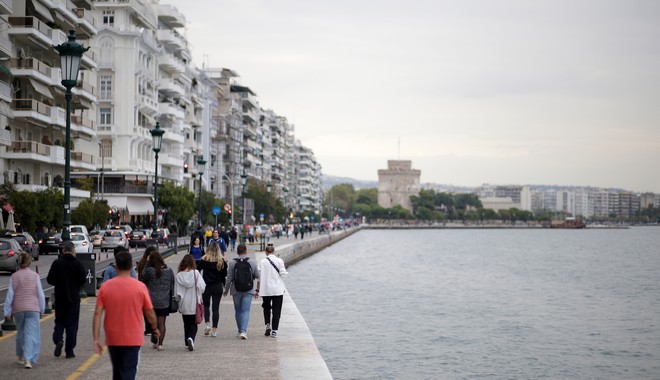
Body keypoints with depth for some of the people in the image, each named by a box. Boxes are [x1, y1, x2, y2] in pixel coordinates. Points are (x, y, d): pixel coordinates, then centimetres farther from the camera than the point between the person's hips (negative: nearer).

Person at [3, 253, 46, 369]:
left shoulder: (14, 277, 0)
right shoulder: (34, 276, -4)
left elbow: (10, 295, 0)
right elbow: (40, 294, -1)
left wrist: (7, 312, 6)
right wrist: (41, 310, 11)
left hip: (18, 309, 2)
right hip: (32, 309, -2)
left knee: (20, 332, 20)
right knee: (31, 334, -4)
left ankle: (21, 357, 32)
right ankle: (28, 359, -16)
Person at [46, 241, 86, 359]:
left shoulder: (57, 263, -5)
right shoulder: (78, 264, -7)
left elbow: (50, 280, -5)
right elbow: (82, 281, -8)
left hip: (60, 297, 1)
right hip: (74, 298, -1)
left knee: (59, 321, 16)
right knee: (72, 324, 5)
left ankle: (58, 339, -11)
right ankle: (69, 351, 5)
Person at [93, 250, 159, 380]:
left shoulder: (105, 287, -4)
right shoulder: (140, 287, -8)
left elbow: (97, 314, -8)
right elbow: (150, 314, -2)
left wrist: (96, 339, -6)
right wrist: (155, 328, 17)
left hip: (112, 340, 3)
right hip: (133, 339, -2)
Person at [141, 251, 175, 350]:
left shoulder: (150, 271, -13)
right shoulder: (169, 271, -3)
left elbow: (143, 276, 7)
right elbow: (172, 286, 4)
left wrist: (147, 263, 4)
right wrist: (171, 298, 15)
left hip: (152, 300, -1)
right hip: (164, 301, 1)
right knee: (162, 323, 6)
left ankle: (155, 342, 17)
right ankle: (160, 344, 3)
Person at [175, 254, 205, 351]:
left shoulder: (179, 275, -6)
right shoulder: (195, 273, -10)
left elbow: (176, 292, -4)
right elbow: (202, 287, -13)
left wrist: (179, 299, 12)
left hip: (184, 304, 2)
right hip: (194, 304, -2)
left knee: (186, 324, 16)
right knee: (193, 324, 5)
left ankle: (188, 343, 20)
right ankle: (191, 338, -19)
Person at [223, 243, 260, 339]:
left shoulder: (232, 263, -7)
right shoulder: (252, 263, -3)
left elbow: (229, 278, -4)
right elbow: (257, 276, 3)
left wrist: (226, 289, 8)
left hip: (236, 291, 0)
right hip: (248, 291, 0)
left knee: (238, 311, 14)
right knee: (246, 310, -2)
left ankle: (240, 331, 22)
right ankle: (243, 331, -17)